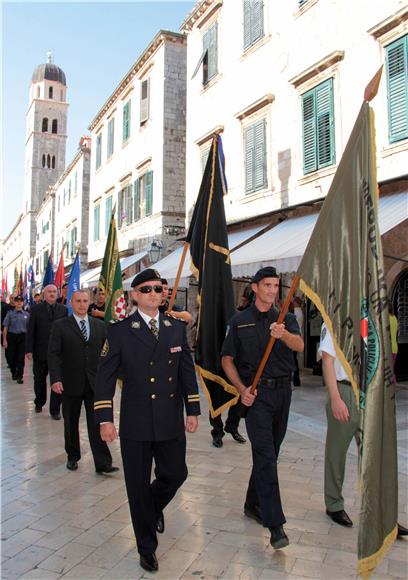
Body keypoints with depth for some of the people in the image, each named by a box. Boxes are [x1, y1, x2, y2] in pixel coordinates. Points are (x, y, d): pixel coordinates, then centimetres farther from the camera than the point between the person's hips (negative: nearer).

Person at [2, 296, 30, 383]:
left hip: (22, 337, 0)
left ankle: (19, 376, 8)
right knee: (11, 356, 9)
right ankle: (14, 373, 31)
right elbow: (5, 327, -2)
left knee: (21, 357, -1)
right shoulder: (10, 313, -2)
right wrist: (4, 340, -5)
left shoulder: (26, 314, 2)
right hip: (12, 336, 0)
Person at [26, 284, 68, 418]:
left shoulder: (63, 309, 1)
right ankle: (39, 403, 38)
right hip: (40, 351, 1)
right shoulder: (36, 309, -1)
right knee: (39, 380, 17)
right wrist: (29, 349, -7)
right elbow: (30, 331, -2)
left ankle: (55, 410, 10)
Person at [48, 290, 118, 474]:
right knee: (71, 423, 14)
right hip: (70, 383, -1)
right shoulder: (60, 326, -1)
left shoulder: (99, 325, 7)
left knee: (97, 424, -2)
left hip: (95, 383, 1)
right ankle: (72, 457, 32)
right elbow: (53, 354, -7)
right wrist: (55, 379, -17)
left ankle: (102, 463, 2)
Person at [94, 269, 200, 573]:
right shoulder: (120, 330, -5)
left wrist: (193, 410, 5)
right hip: (136, 425, -3)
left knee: (175, 474, 11)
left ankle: (155, 507, 47)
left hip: (171, 422, 3)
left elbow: (188, 371, 8)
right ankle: (147, 547, 31)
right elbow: (105, 376, -4)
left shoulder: (177, 327, 4)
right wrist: (105, 418, -8)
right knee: (138, 487, 8)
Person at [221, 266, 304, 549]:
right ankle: (275, 524, -10)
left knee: (269, 452, 14)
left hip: (283, 391, 4)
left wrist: (284, 334, -37)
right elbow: (227, 359, 3)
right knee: (266, 455, -11)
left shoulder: (286, 320, 7)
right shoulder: (240, 321, 1)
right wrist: (242, 389, -10)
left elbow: (300, 346, -14)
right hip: (256, 393, -4)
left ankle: (253, 504, 32)